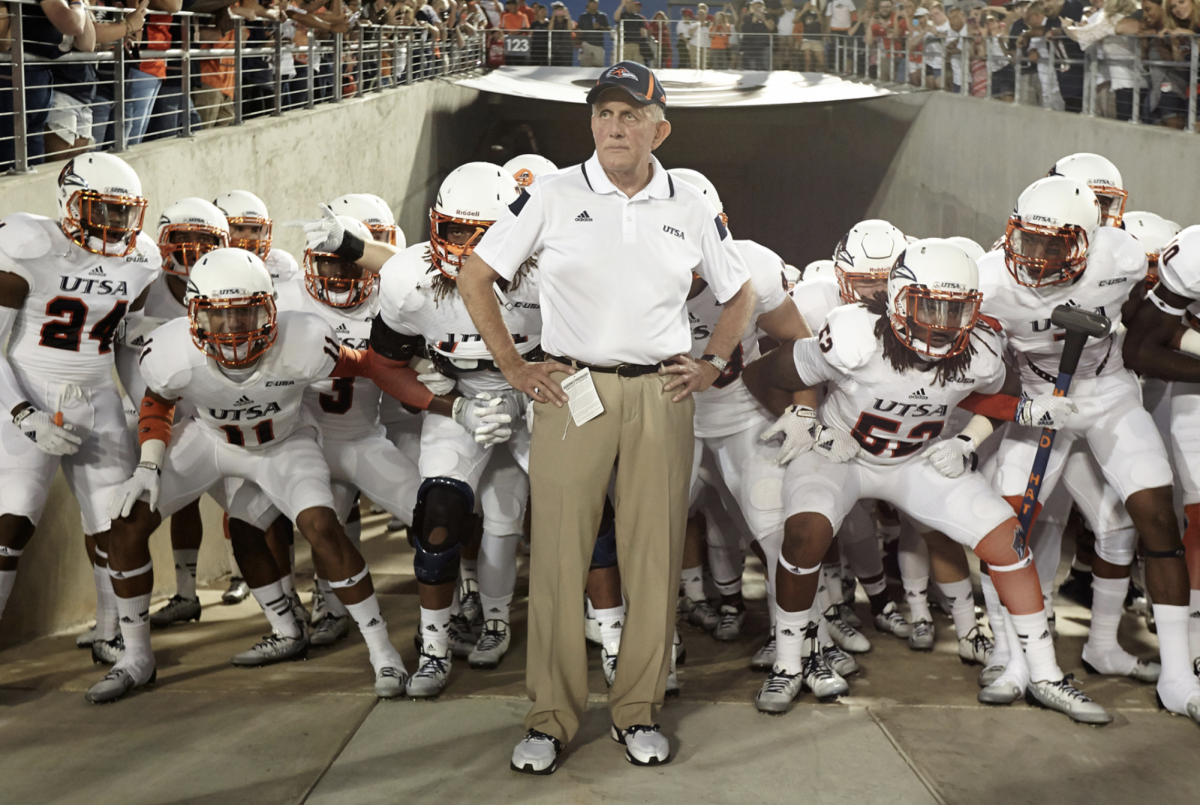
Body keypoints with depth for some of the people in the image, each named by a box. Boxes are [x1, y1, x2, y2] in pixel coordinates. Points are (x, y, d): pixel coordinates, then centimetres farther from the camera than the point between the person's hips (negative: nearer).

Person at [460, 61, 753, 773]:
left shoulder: (690, 208, 8)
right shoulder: (553, 196, 2)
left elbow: (740, 293, 21)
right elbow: (476, 279, 6)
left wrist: (713, 364, 8)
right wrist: (515, 368, 1)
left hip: (662, 395, 2)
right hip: (572, 389, -1)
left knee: (656, 555, 4)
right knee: (559, 554, -2)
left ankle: (639, 712, 17)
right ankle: (552, 716, 10)